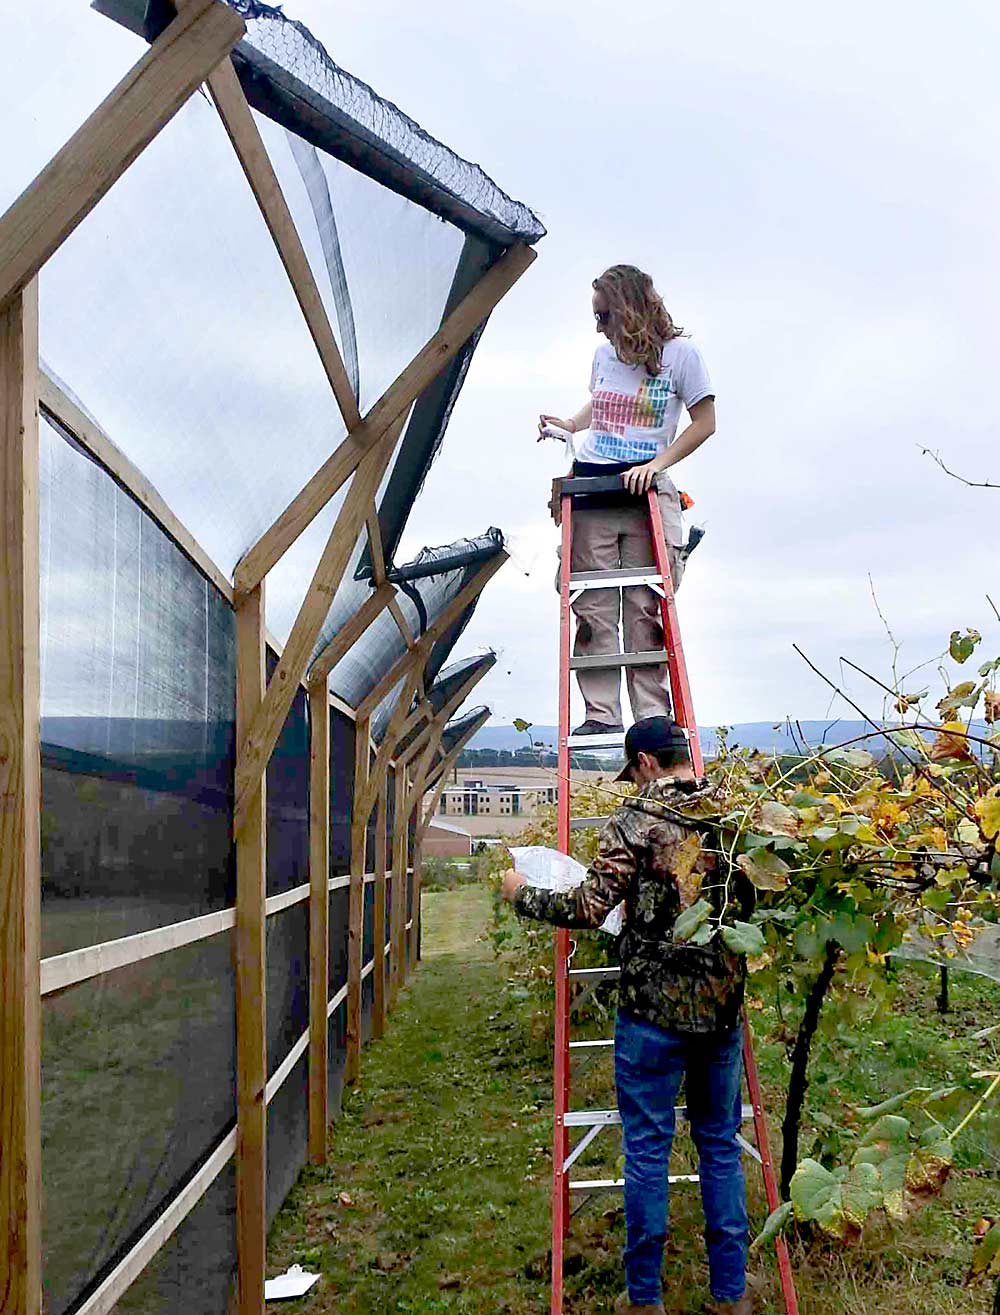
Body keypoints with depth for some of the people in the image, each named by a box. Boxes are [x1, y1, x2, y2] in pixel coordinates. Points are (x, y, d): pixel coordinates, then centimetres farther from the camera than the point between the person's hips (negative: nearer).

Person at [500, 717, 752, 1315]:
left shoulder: (636, 821, -11)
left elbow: (589, 909, -16)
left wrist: (523, 894, -1)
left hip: (653, 1010, -4)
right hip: (724, 1007, 5)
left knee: (647, 1149, 7)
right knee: (721, 1143, 16)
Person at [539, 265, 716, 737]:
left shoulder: (679, 352, -1)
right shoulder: (604, 354, 13)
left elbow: (705, 423, 1)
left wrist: (658, 464, -10)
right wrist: (569, 425, 12)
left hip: (645, 489, -4)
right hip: (590, 488, 4)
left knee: (646, 605, -6)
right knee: (593, 606, -3)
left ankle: (652, 714, -1)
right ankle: (601, 714, -1)